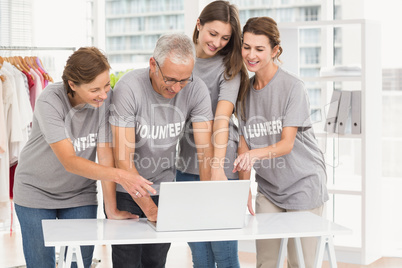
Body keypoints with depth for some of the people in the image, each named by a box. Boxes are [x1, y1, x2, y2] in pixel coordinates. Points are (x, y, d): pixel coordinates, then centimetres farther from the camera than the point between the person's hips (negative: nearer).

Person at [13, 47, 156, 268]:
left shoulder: (106, 98, -17)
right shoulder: (50, 101, -26)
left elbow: (105, 154, -16)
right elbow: (69, 162, -32)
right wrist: (120, 176, -45)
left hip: (80, 194, 3)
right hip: (37, 190, -2)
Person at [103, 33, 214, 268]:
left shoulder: (196, 89, -14)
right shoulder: (129, 88, -23)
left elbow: (205, 150, -13)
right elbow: (124, 157, -24)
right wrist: (149, 209, -29)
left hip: (164, 187, 3)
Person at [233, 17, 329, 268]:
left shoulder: (293, 87, -13)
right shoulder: (246, 89, 6)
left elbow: (287, 143, -20)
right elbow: (244, 141, 6)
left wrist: (255, 154, -38)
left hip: (303, 184, -5)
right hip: (268, 187, 5)